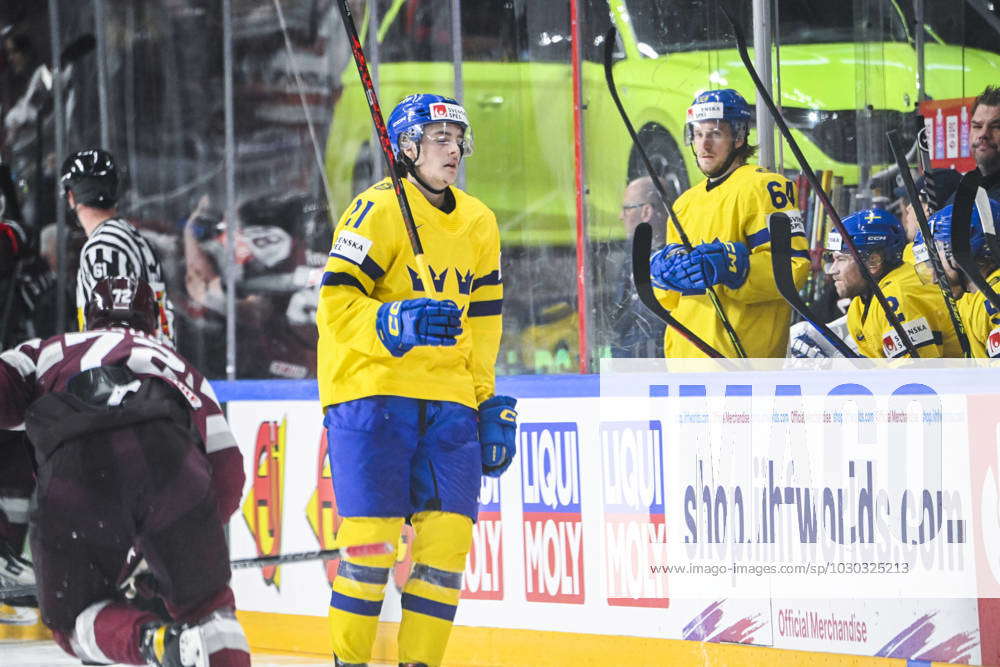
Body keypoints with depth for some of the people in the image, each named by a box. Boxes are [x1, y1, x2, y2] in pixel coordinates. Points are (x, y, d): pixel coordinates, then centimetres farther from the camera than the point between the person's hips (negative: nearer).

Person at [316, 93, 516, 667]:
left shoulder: (479, 223, 14)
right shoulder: (379, 210, -7)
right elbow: (336, 304, -13)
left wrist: (486, 402, 15)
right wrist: (395, 324, -29)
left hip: (446, 402, 6)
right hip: (370, 391, -6)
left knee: (449, 534, -2)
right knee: (371, 540, -9)